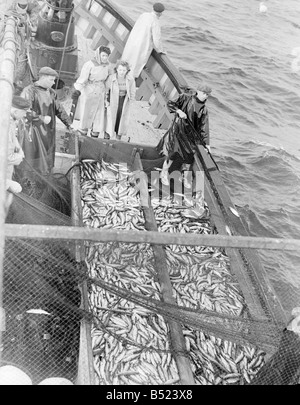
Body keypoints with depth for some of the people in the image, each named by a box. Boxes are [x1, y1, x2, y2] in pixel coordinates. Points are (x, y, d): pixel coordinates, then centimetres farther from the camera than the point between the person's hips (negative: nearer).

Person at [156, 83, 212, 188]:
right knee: (173, 153, -7)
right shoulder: (185, 97, -8)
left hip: (190, 133, 4)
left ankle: (184, 177, 32)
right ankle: (164, 173, 19)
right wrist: (178, 111, -26)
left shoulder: (203, 109, 1)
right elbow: (170, 104, -8)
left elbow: (204, 126, 2)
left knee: (189, 156, 7)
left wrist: (206, 143, 0)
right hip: (178, 129, -4)